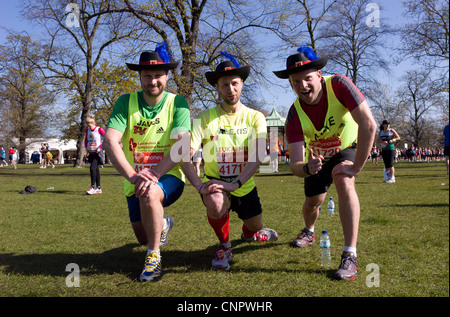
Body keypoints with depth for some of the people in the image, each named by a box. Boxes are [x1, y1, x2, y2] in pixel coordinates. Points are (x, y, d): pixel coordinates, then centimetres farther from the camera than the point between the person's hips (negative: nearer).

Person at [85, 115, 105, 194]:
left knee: (92, 168, -17)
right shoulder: (87, 130, 10)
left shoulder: (99, 129, -9)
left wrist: (100, 148, -14)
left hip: (97, 152, -7)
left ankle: (92, 187, -13)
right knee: (96, 169, 9)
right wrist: (86, 148, 10)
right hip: (91, 153, 7)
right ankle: (98, 188, 15)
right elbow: (86, 140, 24)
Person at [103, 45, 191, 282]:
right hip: (135, 182, 3)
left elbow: (182, 145, -21)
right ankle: (164, 224, 48)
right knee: (143, 238, 11)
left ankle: (154, 257, -17)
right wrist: (132, 175, -32)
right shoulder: (126, 102, -4)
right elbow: (110, 141, -17)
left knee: (150, 193, -37)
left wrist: (154, 175, -34)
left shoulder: (177, 103, -8)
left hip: (169, 177, -3)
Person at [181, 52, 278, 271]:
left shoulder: (255, 117, -6)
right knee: (215, 203, -36)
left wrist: (235, 183, -34)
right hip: (215, 184, -3)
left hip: (245, 187, 3)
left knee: (255, 227, 16)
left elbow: (258, 156, -19)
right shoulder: (205, 119, -10)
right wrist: (200, 186, -34)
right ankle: (224, 245, -4)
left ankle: (248, 233, 59)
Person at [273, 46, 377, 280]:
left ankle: (350, 256, -28)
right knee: (313, 201, 13)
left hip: (348, 149, -3)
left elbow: (368, 125, -37)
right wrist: (307, 168, -54)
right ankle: (309, 232, 52)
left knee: (343, 181, -33)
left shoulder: (338, 85, -34)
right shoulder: (295, 115, -26)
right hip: (318, 156, 3)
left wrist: (356, 167, -34)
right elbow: (295, 164, -30)